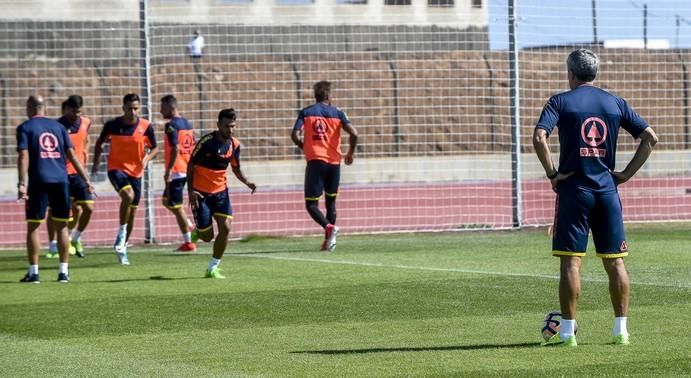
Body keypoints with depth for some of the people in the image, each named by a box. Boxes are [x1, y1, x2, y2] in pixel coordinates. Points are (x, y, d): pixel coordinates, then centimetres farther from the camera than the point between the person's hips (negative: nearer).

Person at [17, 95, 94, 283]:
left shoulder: (25, 128, 3)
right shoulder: (58, 126, 14)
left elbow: (24, 156, -9)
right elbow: (71, 155, 10)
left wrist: (21, 184, -14)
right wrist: (86, 180, 12)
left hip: (39, 181, -3)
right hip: (60, 180, 3)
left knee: (33, 226, 4)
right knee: (61, 226, 10)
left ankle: (33, 272, 0)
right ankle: (63, 271, 8)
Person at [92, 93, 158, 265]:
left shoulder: (145, 127, -5)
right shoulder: (112, 125, -8)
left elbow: (154, 147, 7)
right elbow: (99, 142, 9)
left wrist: (147, 158, -13)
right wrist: (96, 162, 0)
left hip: (136, 172, 3)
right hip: (116, 168, -3)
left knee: (132, 211, 8)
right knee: (128, 195, -31)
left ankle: (123, 247, 25)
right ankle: (121, 233, -14)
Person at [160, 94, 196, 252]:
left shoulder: (171, 125, -14)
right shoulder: (188, 124, 13)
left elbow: (175, 149, -22)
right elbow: (194, 148, 16)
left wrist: (168, 171, -21)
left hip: (176, 171, -9)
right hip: (188, 170, 9)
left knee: (176, 206, -2)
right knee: (167, 201, 22)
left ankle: (188, 242, -1)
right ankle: (190, 226, 14)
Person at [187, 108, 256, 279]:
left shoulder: (235, 145, -2)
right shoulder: (207, 141, -18)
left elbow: (236, 168, 11)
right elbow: (191, 165, -10)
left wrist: (247, 182, -8)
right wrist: (191, 190, -17)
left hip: (220, 191, 4)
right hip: (201, 193, -4)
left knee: (225, 228, -11)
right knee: (207, 236, -4)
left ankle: (213, 268, 4)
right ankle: (197, 232, 36)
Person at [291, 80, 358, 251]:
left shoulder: (305, 112, 4)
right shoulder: (337, 113, 5)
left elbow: (295, 135, -7)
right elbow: (353, 133, -7)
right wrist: (350, 154, 8)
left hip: (315, 161, -2)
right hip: (334, 162, 2)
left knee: (311, 204, -1)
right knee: (331, 201, 16)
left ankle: (329, 227, -26)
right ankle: (329, 240, 12)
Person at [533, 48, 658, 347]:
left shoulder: (561, 101, -1)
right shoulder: (615, 103, 9)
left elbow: (539, 137, -17)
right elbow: (650, 137, 6)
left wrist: (552, 173, -7)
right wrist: (627, 173, 7)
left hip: (573, 190, -3)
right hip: (607, 189, 3)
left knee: (570, 261, -1)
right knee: (615, 261, 8)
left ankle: (567, 332, -2)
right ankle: (621, 329, 9)